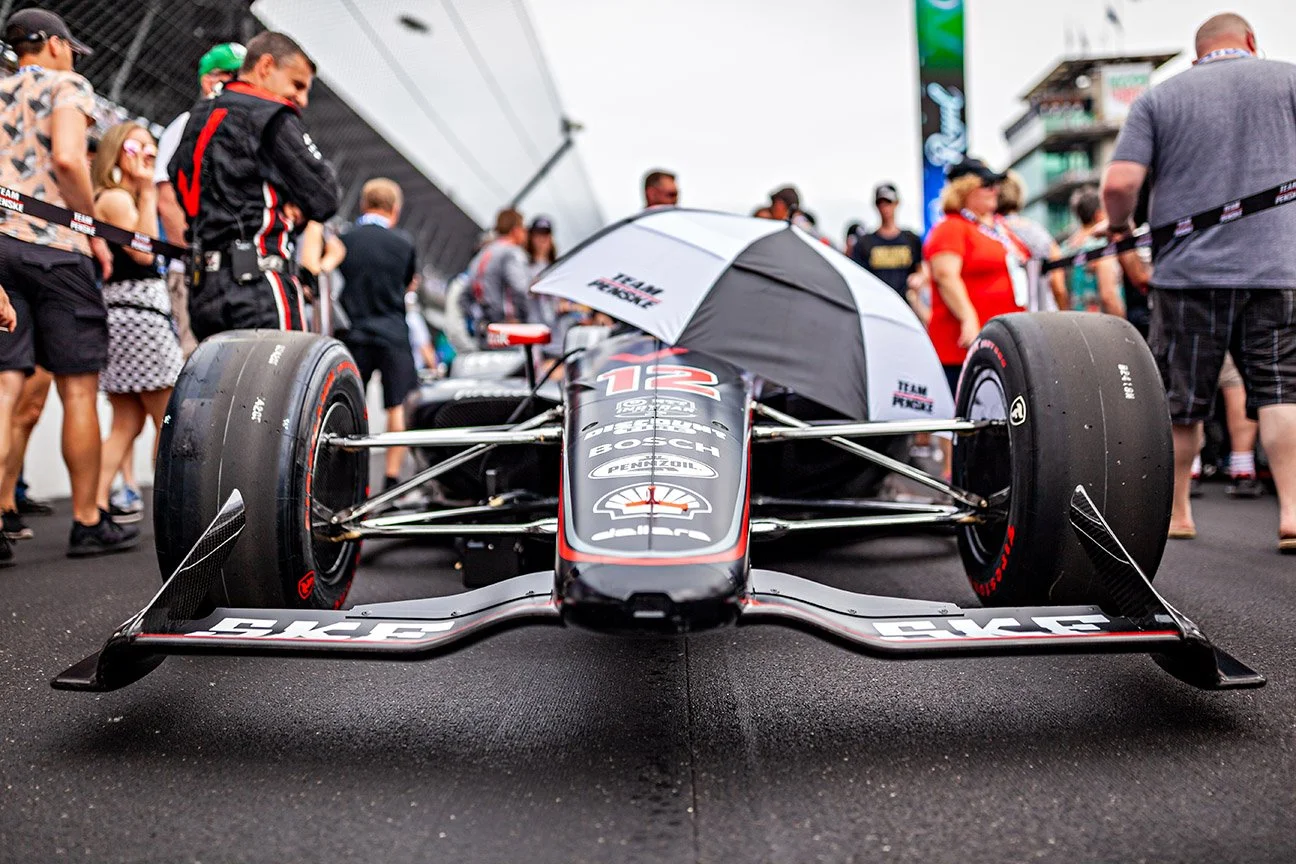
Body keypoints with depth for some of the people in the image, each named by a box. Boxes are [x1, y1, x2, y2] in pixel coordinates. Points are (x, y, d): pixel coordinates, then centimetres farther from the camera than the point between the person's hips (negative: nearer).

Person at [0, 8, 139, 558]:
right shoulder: (67, 86, 4)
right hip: (54, 245, -6)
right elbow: (67, 160, -14)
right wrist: (95, 230, -4)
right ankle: (87, 523, 7)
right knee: (78, 389, 2)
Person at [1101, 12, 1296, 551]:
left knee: (1180, 401, 7)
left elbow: (1120, 183, -4)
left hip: (1187, 270, 0)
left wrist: (1120, 226, 14)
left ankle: (1176, 514, 18)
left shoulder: (1157, 98, 8)